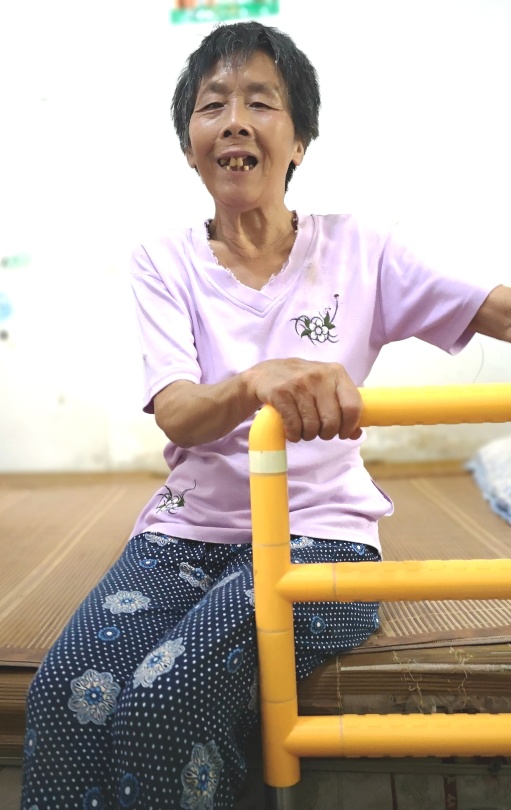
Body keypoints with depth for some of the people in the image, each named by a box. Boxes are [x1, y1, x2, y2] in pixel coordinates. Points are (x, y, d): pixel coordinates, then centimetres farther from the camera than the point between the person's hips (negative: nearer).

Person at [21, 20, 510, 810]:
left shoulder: (356, 251, 2)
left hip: (318, 530, -1)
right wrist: (255, 382, -36)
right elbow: (176, 415, -13)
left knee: (163, 706, -26)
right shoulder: (166, 261, 3)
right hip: (187, 530, 2)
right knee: (64, 695, -25)